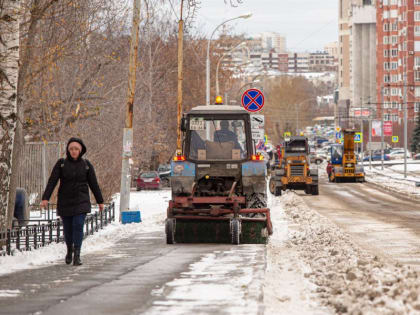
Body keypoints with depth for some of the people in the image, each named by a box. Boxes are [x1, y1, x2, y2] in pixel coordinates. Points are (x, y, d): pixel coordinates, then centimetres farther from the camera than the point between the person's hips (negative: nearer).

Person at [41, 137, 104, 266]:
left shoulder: (86, 165, 1)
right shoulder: (61, 164, -2)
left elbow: (94, 184, 7)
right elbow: (52, 181, -8)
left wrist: (100, 201, 10)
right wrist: (45, 198, -19)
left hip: (81, 202, -1)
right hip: (65, 201, 1)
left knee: (78, 225, -15)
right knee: (67, 228, 8)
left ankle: (77, 255, -15)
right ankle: (70, 249, 36)